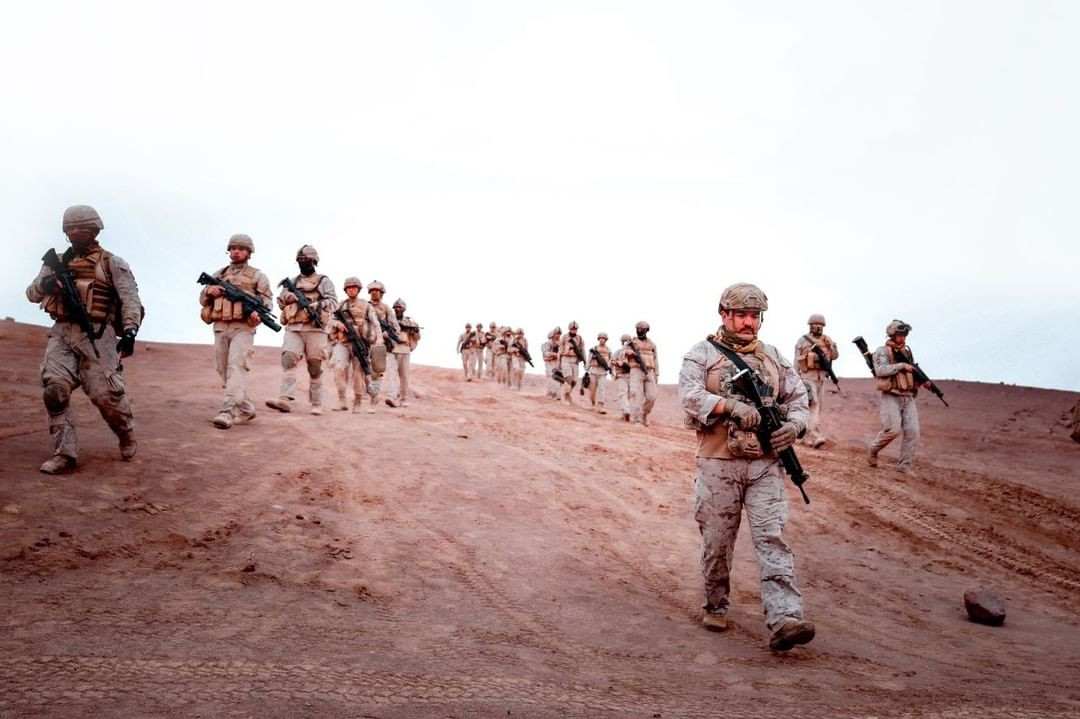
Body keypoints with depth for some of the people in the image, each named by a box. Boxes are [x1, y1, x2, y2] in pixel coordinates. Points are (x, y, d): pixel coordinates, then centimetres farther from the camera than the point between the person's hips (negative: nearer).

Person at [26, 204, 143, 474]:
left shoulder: (111, 264, 3)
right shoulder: (56, 263, 18)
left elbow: (130, 299, -6)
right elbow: (31, 294, 15)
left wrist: (129, 331, -22)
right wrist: (46, 283, -9)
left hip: (95, 334, -4)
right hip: (61, 333, 4)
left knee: (106, 394, -6)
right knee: (55, 389, -13)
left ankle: (127, 435, 24)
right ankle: (64, 453, -7)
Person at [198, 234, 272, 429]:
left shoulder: (257, 275, 9)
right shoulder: (218, 274, 20)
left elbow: (267, 299, 1)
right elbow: (203, 300, 22)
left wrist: (258, 312, -20)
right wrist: (209, 290, -1)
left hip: (243, 328, -6)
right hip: (220, 328, 6)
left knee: (237, 367, -20)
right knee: (225, 372, 7)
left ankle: (228, 412, -30)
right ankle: (246, 409, 20)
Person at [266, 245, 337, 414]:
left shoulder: (323, 281, 10)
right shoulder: (292, 282, 22)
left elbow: (333, 301, 0)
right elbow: (280, 301, 22)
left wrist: (318, 305, -17)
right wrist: (286, 297, 0)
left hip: (314, 329, -3)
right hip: (293, 329, 3)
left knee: (315, 368, -1)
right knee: (289, 360, -17)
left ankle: (316, 404, 7)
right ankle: (285, 400, -28)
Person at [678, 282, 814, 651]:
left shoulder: (773, 356, 13)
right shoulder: (702, 354, -1)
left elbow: (798, 396, 15)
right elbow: (689, 395, -16)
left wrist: (794, 425, -7)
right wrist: (731, 405, -32)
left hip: (765, 464, 3)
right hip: (719, 464, -2)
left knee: (772, 539, -7)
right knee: (717, 541, 8)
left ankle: (785, 621, -13)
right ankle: (715, 607, 27)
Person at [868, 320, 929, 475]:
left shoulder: (907, 352, 17)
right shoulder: (882, 351, -3)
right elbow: (880, 370, -19)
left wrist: (923, 381, 6)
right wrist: (902, 365, -19)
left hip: (908, 398, 6)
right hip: (891, 397, -6)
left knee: (912, 431, -5)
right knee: (893, 429, -16)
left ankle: (904, 465, 4)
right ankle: (873, 450, 11)